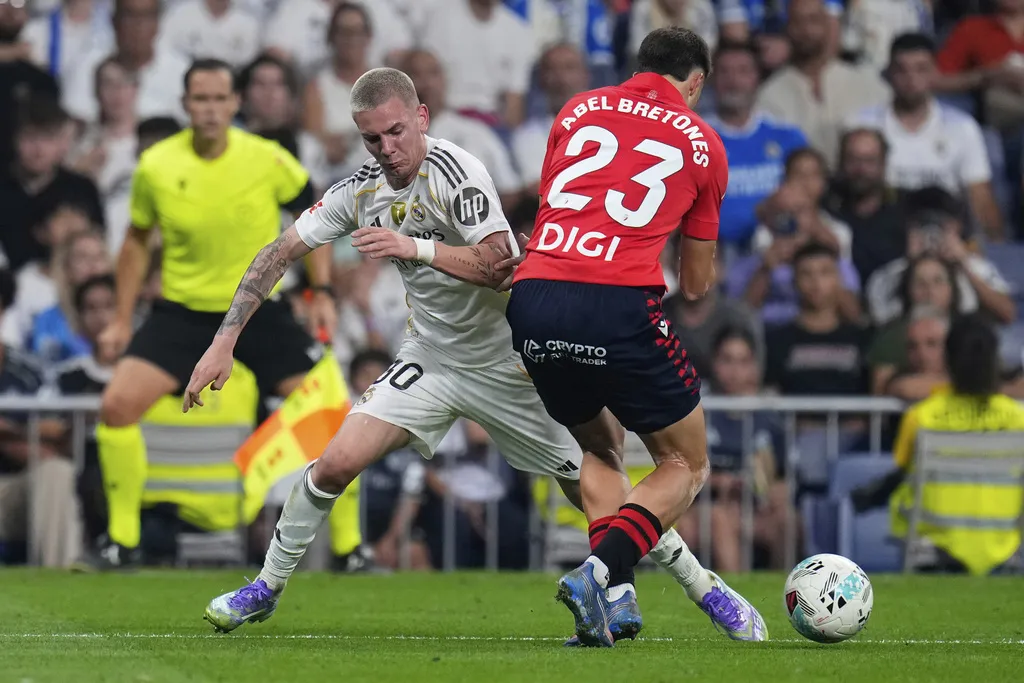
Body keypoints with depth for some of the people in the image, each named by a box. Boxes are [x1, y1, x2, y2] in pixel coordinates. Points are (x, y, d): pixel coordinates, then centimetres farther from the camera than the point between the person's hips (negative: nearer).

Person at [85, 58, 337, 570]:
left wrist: (322, 292, -4)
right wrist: (122, 320, 8)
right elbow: (137, 241, 8)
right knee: (117, 404, -16)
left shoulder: (267, 160, -12)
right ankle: (122, 541, 0)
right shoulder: (155, 167, -8)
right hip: (183, 311, 1)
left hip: (260, 310, 0)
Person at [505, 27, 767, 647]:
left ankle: (615, 593, 7)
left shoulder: (580, 109, 20)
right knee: (686, 466, 11)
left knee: (599, 449, 27)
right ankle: (597, 573, -13)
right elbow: (698, 285, 21)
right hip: (620, 305, -4)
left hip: (532, 294, 4)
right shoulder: (702, 143, 14)